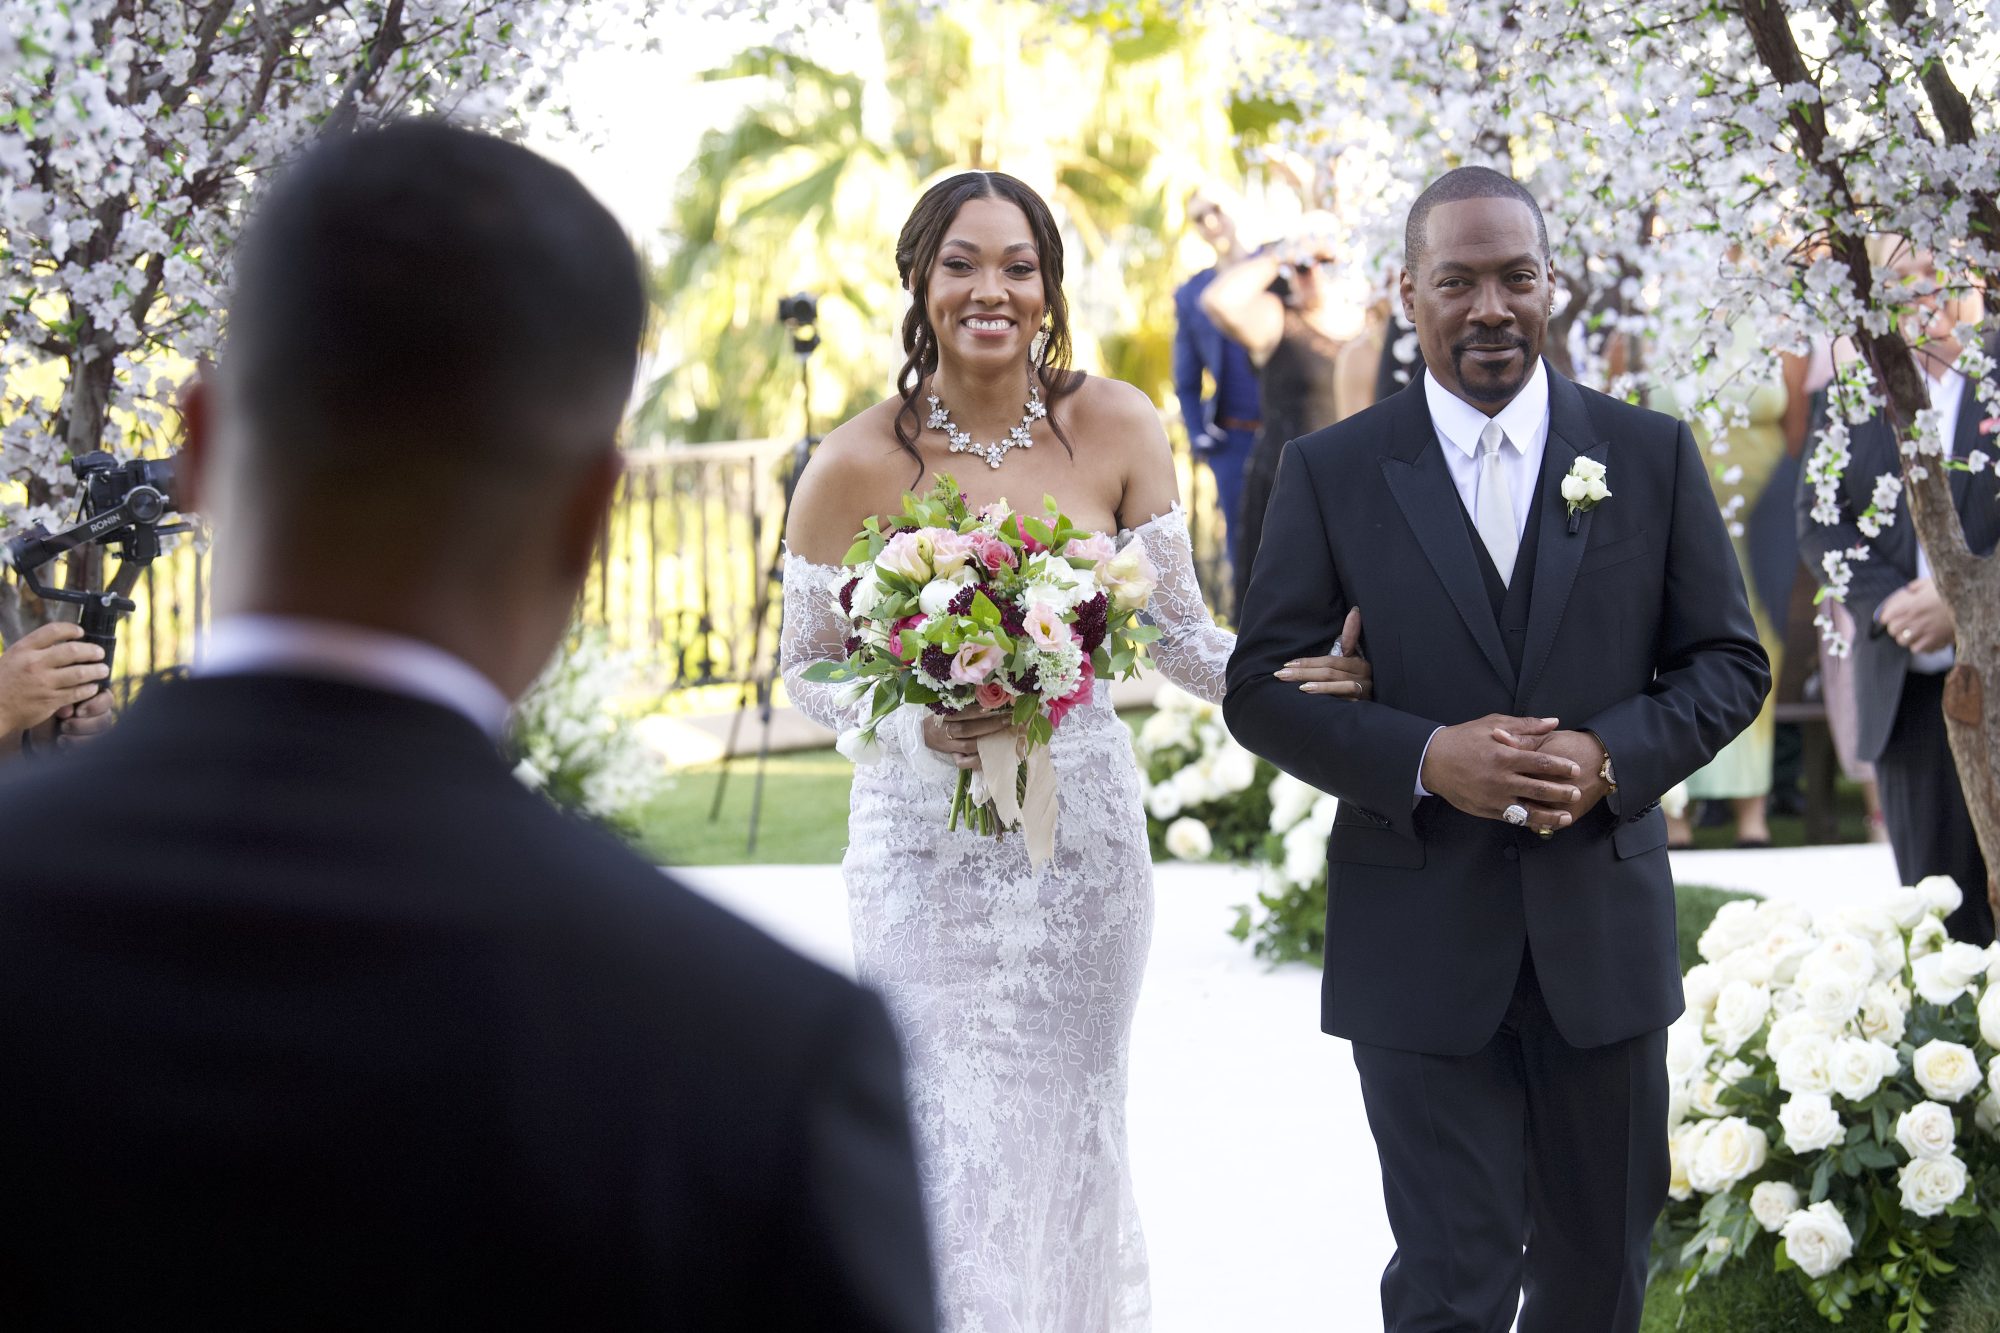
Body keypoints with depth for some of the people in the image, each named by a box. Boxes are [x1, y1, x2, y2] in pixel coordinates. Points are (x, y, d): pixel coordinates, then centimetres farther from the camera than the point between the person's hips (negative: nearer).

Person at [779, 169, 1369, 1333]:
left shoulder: (1117, 430, -6)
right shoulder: (857, 466, -10)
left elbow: (1176, 629, -1)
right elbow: (809, 671, -2)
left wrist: (1283, 678, -20)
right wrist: (917, 725, -21)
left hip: (1085, 836, 2)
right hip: (929, 850, -2)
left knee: (1069, 1129, 13)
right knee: (955, 1152, -1)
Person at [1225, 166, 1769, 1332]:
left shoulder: (1652, 455, 4)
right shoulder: (1331, 472, -1)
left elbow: (1730, 662, 5)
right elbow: (1262, 689, -1)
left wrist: (1611, 757, -14)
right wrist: (1425, 758, -18)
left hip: (1603, 930, 2)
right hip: (1421, 944, -2)